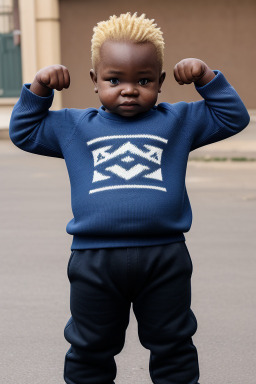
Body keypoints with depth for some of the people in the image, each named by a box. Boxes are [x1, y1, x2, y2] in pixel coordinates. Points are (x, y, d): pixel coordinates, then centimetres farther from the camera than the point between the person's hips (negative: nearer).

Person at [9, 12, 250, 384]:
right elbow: (23, 131, 19)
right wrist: (39, 88, 8)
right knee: (90, 348, 14)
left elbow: (234, 117, 13)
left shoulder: (177, 120, 8)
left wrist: (206, 77, 3)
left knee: (173, 345, 14)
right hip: (94, 260, 1)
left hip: (164, 257, 0)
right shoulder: (74, 126, 10)